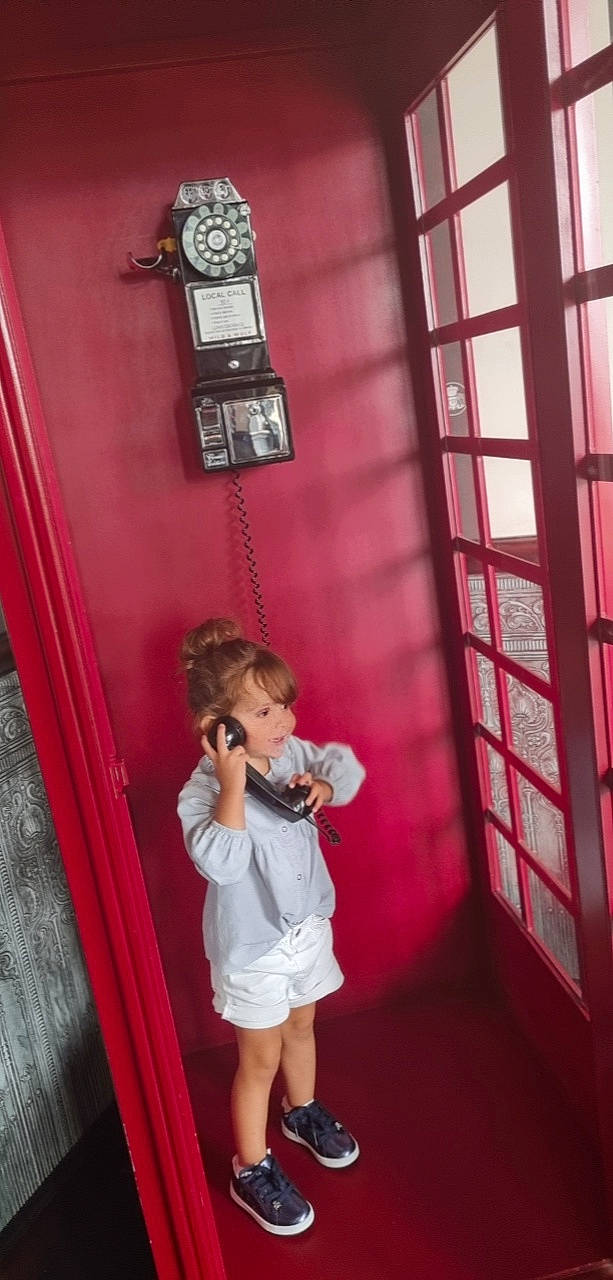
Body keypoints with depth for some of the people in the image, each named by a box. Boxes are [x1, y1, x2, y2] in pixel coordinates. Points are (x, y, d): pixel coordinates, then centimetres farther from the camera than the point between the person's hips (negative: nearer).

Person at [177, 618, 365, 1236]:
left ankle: (303, 1111, 55)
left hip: (308, 925, 6)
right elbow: (220, 861, -41)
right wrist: (232, 784, -45)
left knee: (300, 1027, 28)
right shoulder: (203, 790, -28)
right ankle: (252, 1171, 32)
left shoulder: (293, 755, -10)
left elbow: (345, 762, 6)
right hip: (251, 947, -6)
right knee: (260, 1059, 10)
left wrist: (326, 785, -15)